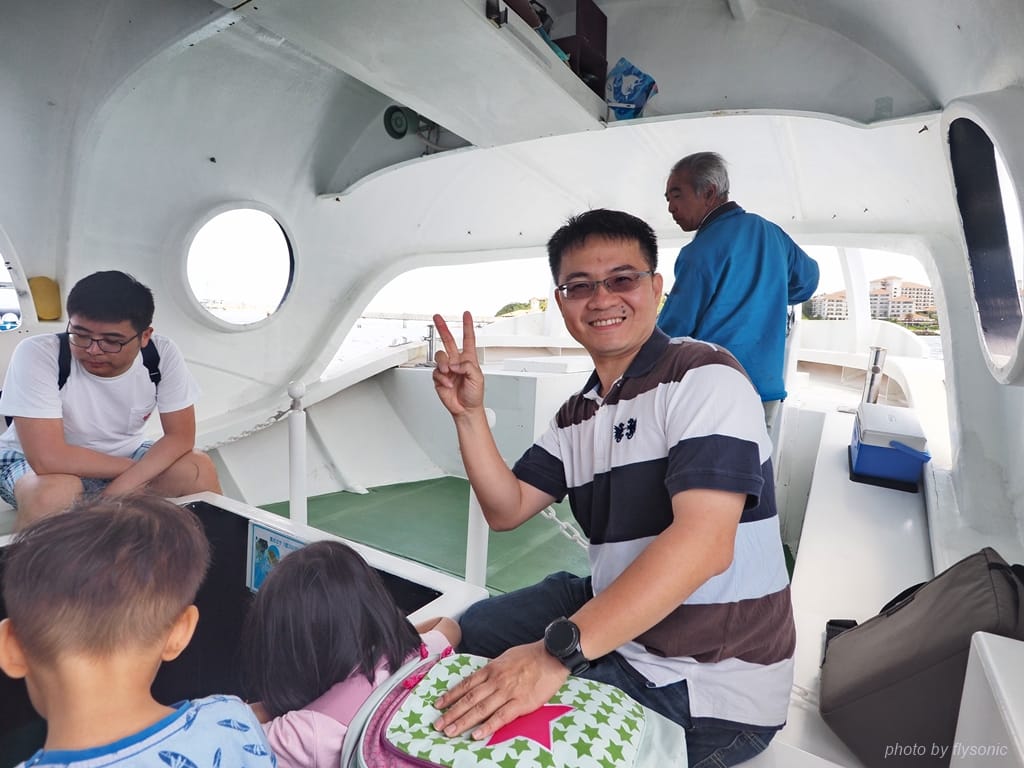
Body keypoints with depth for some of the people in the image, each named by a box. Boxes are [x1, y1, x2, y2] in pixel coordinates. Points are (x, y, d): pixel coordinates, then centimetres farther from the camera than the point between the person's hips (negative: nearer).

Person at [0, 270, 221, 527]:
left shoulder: (162, 353, -19)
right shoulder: (37, 354, -27)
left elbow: (180, 436, -16)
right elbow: (48, 458, -32)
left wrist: (123, 486, -29)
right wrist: (138, 468, -22)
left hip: (123, 456, 3)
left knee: (199, 470, -21)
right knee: (54, 491, -34)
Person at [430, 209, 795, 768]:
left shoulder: (703, 375, -19)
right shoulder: (577, 415, 6)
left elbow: (703, 542, -31)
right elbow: (506, 510, 6)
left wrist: (556, 651, -36)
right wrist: (468, 414, -7)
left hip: (709, 690, -7)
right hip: (613, 619, 8)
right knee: (465, 634, 14)